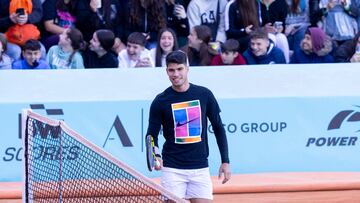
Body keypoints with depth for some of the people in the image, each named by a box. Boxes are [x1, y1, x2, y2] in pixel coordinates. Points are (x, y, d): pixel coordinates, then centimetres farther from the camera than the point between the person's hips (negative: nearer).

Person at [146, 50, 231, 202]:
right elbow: (152, 134, 1)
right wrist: (156, 156, -19)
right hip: (173, 169, -1)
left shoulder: (204, 95, 3)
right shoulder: (161, 101, -1)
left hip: (200, 168, 1)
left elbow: (218, 128, 10)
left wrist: (225, 161, 6)